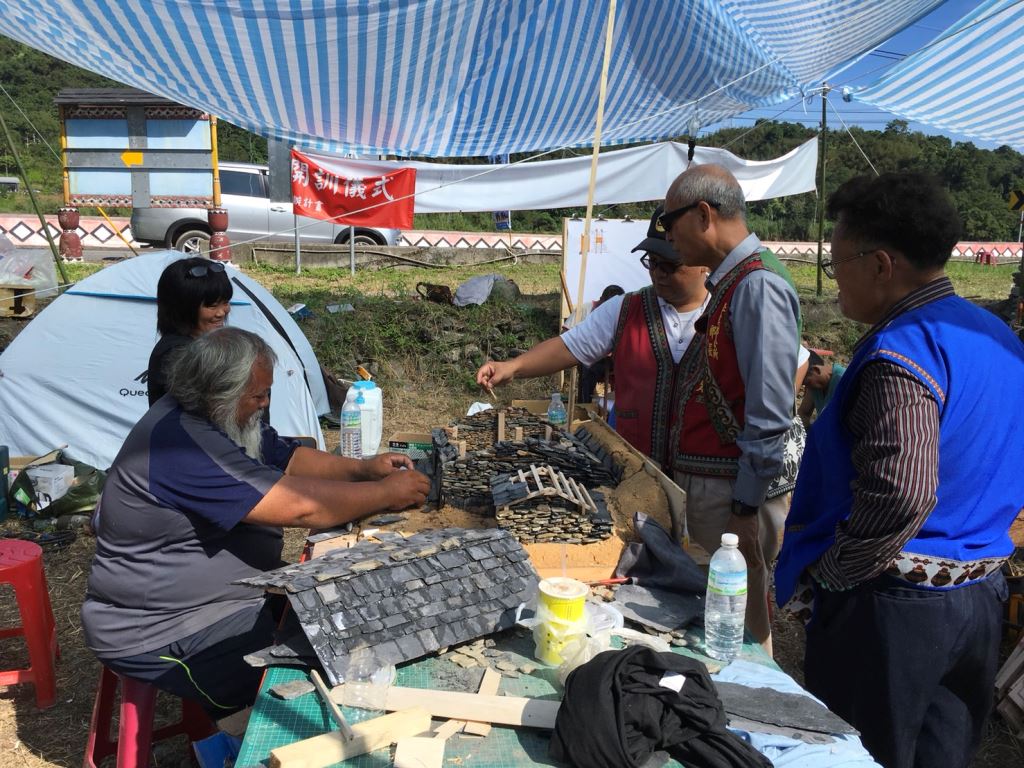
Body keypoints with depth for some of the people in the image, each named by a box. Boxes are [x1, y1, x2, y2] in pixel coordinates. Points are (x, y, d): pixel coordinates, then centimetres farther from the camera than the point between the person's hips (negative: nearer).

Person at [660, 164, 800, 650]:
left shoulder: (758, 286, -18)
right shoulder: (730, 281, 12)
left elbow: (769, 413, -22)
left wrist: (746, 509, -19)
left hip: (734, 490, -10)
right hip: (707, 482, 10)